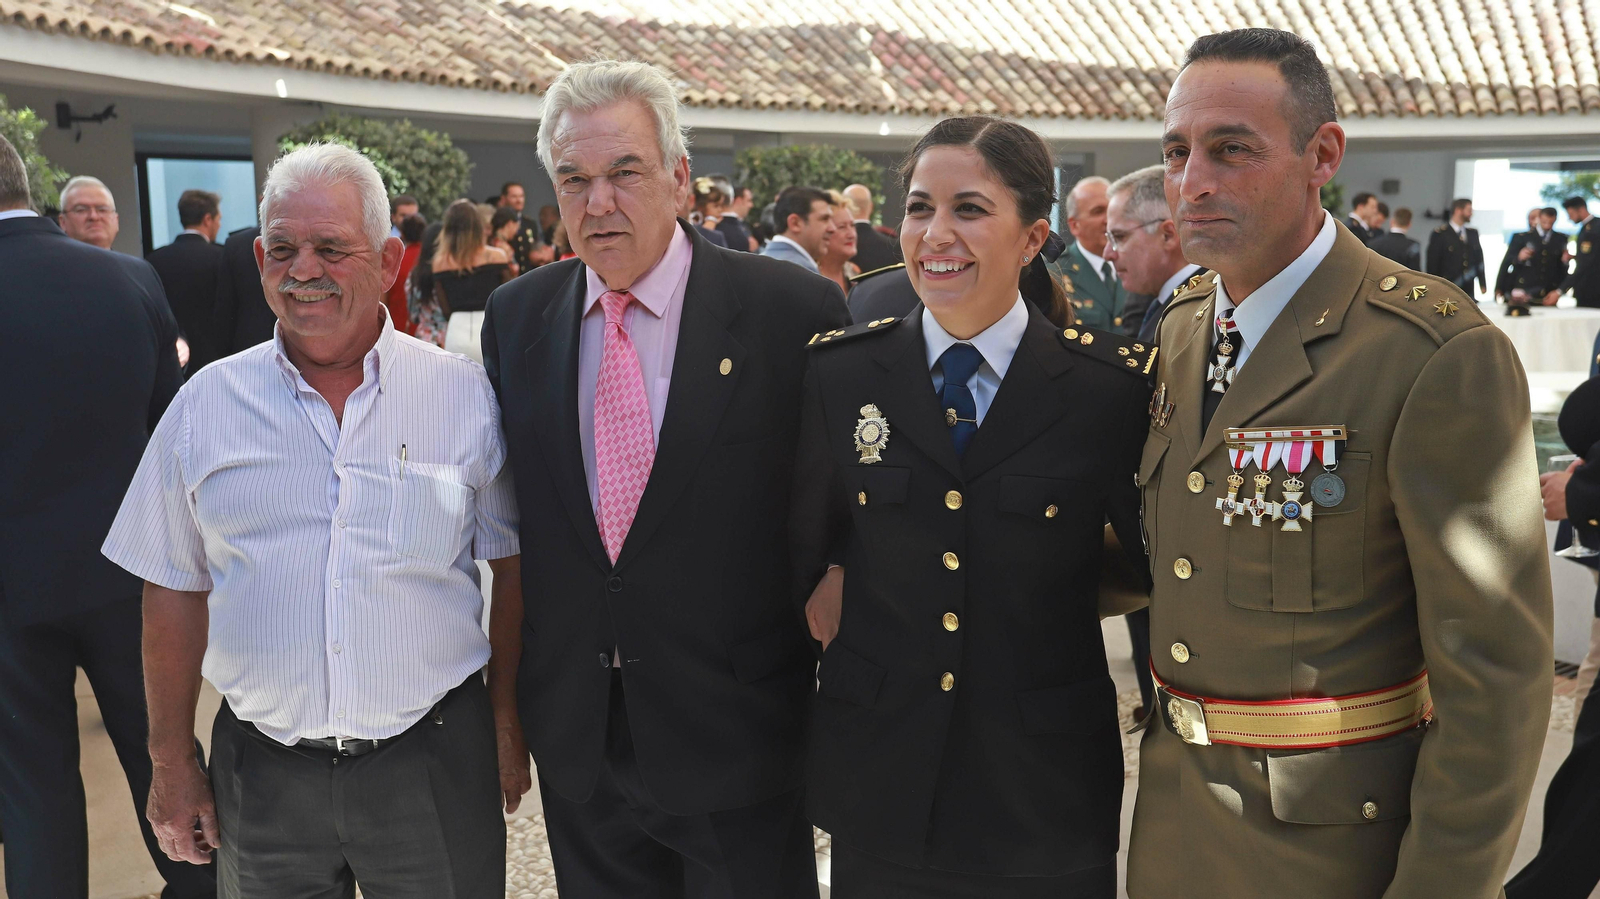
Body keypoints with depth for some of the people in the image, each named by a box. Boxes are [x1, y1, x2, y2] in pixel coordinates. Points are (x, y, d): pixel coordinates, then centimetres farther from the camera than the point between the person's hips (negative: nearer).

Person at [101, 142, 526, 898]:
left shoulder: (465, 396, -3)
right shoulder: (205, 405, 1)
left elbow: (513, 570, 2)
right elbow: (174, 589, 6)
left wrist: (506, 722, 1)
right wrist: (172, 761, 7)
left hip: (433, 758, -1)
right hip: (261, 771, 2)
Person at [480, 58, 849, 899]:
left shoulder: (794, 310, -11)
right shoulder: (514, 317, 2)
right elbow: (508, 507, 9)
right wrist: (527, 688, 8)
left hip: (739, 734, -3)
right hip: (576, 738, 4)